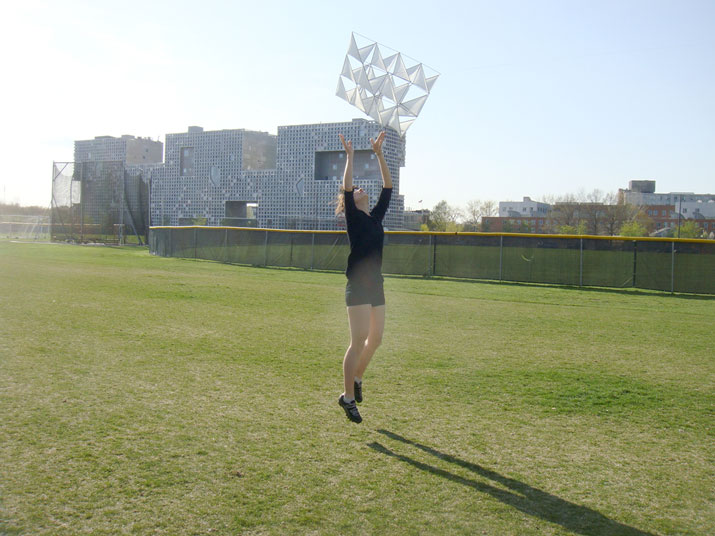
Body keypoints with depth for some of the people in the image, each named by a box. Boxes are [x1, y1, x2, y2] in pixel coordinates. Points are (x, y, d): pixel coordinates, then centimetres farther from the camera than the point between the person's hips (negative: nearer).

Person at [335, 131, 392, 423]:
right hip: (358, 288, -7)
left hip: (376, 287, 7)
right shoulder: (354, 219, -3)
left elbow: (388, 187, 14)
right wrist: (350, 156, -8)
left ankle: (357, 378, 34)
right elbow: (346, 187, -14)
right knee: (359, 341, -7)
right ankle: (348, 397, 1)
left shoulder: (376, 217, 13)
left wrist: (379, 154, 12)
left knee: (375, 339, 12)